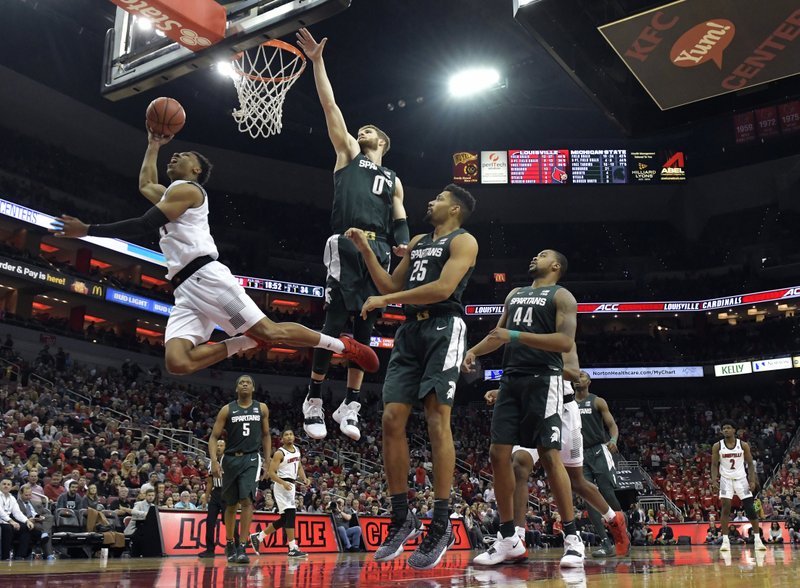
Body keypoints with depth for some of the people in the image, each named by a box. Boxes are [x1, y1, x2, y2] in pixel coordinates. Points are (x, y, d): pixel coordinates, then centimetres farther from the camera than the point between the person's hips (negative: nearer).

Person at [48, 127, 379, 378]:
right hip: (185, 291, 8)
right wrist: (153, 145, 51)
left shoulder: (186, 189, 3)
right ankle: (249, 341, -2)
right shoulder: (169, 194, 32)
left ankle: (342, 345, 3)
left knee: (270, 332, -11)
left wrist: (87, 231, -6)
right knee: (177, 362, -16)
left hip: (206, 277, -8)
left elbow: (145, 225, -8)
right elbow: (145, 184, 55)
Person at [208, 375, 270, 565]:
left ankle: (242, 547, -13)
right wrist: (214, 461, -14)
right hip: (231, 459, 1)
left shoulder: (262, 408, 5)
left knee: (247, 500, -17)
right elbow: (214, 437, -1)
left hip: (251, 459, -1)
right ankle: (229, 544, 28)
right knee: (231, 504, 10)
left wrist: (268, 462, 8)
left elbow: (266, 435, 13)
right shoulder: (227, 410, 0)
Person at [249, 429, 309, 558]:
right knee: (290, 514, -16)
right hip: (282, 485, -9)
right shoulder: (279, 453, -12)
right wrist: (283, 483, -30)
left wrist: (304, 479, 5)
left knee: (284, 519, 11)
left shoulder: (297, 449, 12)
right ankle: (293, 549, -13)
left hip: (291, 485, 9)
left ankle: (258, 537, 25)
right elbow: (271, 473, -16)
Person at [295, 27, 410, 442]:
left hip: (378, 251, 4)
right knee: (334, 322, -11)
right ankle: (313, 400, -3)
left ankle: (350, 405, 7)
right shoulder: (348, 154, 18)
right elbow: (330, 106, 12)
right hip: (346, 246, -4)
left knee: (364, 329, 2)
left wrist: (404, 244, -2)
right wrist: (317, 62, 7)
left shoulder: (393, 180, 26)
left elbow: (400, 222, 20)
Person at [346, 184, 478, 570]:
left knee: (437, 421, -13)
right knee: (392, 419, -3)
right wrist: (366, 250, 15)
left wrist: (384, 301, -12)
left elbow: (443, 288, -14)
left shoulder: (464, 241, 0)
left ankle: (441, 525, -8)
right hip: (410, 330, 7)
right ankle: (402, 518, 6)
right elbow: (393, 286, 24)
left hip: (443, 328, -7)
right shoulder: (417, 242, 25)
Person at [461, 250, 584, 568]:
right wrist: (474, 350, 7)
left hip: (543, 380, -7)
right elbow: (499, 334, 27)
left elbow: (566, 341, -13)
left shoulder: (562, 296, 0)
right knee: (499, 453, 0)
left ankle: (572, 537, 0)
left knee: (549, 455, -10)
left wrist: (516, 335, -18)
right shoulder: (515, 294, 22)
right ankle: (508, 538, 9)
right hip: (511, 379, 7)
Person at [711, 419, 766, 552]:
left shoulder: (743, 445, -3)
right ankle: (725, 540, -4)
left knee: (750, 508, -2)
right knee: (726, 508, -9)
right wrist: (714, 480, -14)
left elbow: (750, 464, 2)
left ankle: (758, 539, 9)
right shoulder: (717, 446, -4)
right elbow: (714, 465, -1)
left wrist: (752, 481, -7)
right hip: (726, 480, -1)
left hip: (741, 479, 1)